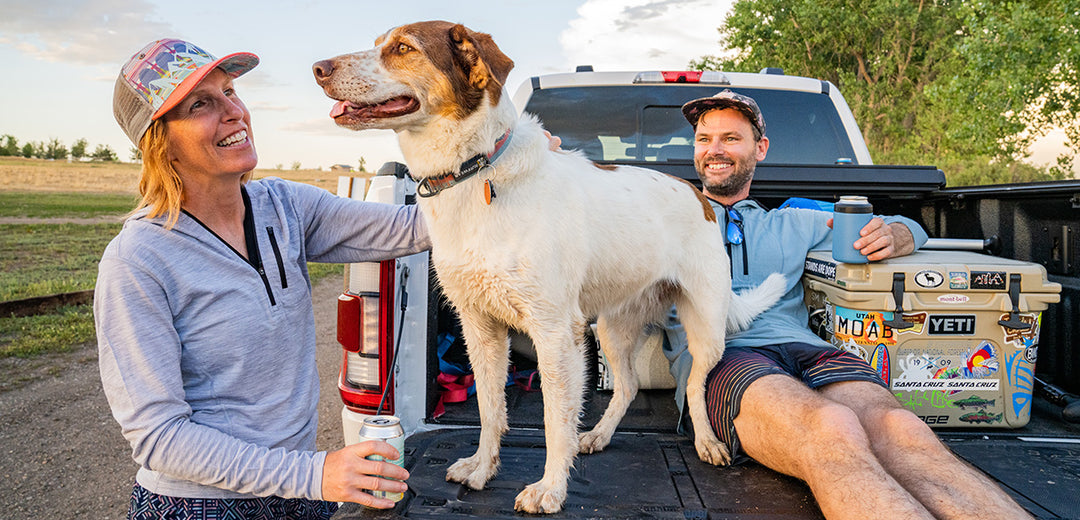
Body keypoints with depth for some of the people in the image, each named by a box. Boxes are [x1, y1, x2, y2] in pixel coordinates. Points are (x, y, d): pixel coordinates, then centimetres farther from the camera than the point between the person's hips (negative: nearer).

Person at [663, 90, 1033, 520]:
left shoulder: (791, 225, 29)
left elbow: (907, 229, 34)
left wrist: (890, 236, 9)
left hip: (805, 350, 3)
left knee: (897, 429, -33)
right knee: (834, 429, -38)